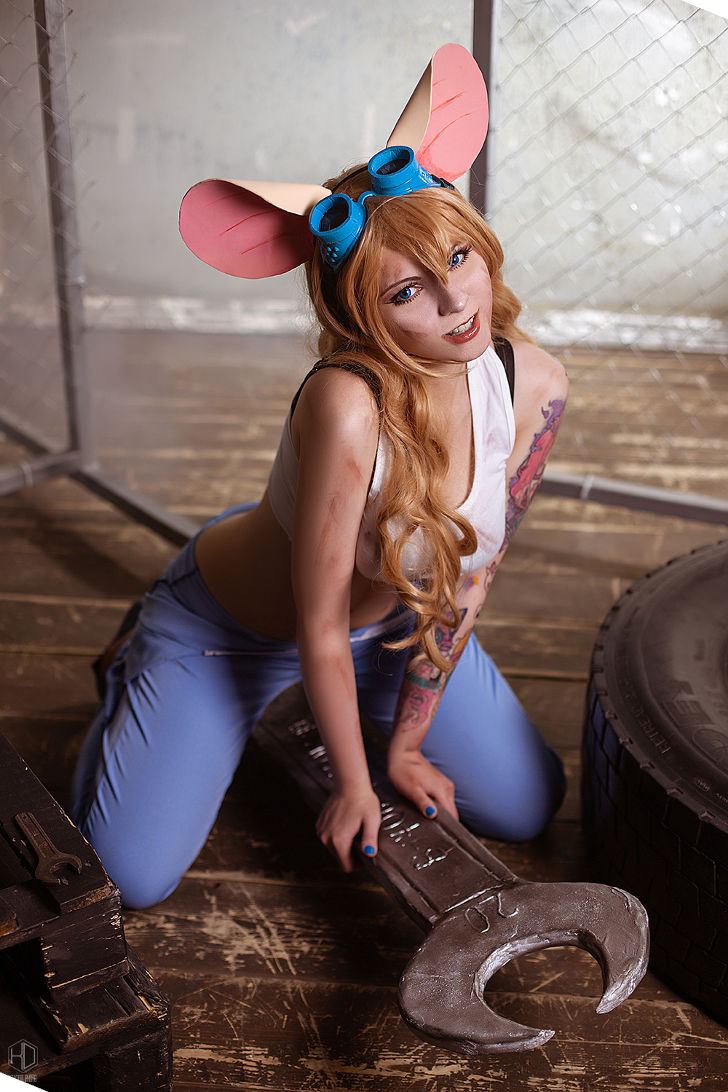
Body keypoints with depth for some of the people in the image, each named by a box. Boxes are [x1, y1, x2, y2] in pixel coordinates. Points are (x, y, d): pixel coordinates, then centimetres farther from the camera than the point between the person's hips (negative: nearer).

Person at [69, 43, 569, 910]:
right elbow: (320, 630, -28)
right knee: (131, 882, -5)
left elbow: (466, 582, -9)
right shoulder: (348, 405, -40)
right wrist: (351, 785, -14)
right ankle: (134, 671, 22)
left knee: (527, 808, 11)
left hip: (387, 617, 5)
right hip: (230, 621, -5)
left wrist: (406, 741, -4)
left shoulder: (532, 387, -21)